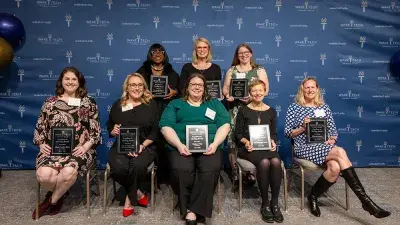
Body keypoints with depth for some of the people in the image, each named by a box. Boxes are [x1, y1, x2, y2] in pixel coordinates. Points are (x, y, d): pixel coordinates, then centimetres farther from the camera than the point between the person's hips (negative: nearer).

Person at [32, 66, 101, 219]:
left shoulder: (89, 103, 7)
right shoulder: (50, 103, 13)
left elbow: (96, 130, 5)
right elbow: (40, 128, 17)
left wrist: (86, 146, -10)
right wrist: (41, 144, 0)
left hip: (78, 149, -2)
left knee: (68, 172, -33)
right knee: (44, 175, -29)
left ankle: (52, 200, 1)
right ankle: (59, 194, 8)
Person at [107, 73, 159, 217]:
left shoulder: (151, 104, 5)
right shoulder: (117, 105, 12)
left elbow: (155, 131, 0)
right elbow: (109, 126, 18)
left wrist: (142, 146, -13)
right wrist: (113, 131, -7)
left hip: (145, 146, -2)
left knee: (137, 166, -34)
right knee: (118, 169, -29)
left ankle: (129, 198, -4)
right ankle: (137, 193, 2)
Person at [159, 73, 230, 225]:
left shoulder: (215, 103, 23)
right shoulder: (175, 104, 20)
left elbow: (225, 125, 10)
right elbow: (166, 126, 5)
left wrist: (215, 144, -8)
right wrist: (179, 145, -12)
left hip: (209, 147, 1)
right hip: (182, 147, 0)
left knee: (210, 170, -31)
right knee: (181, 170, -32)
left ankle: (195, 210, -15)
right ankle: (188, 210, -10)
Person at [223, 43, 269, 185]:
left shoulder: (259, 70, 10)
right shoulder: (232, 70, 16)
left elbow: (265, 89, 2)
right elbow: (225, 87, 13)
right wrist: (227, 95, -10)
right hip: (235, 109, 1)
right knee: (233, 139, -6)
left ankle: (251, 172, 5)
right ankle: (235, 172, 2)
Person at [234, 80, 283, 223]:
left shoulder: (271, 111, 14)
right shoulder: (243, 110, 4)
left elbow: (273, 133, 15)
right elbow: (238, 133, 3)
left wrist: (273, 141, -6)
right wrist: (246, 142, -15)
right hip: (248, 147, -3)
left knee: (276, 162, -32)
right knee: (264, 163, -34)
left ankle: (275, 203, -16)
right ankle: (265, 204, -17)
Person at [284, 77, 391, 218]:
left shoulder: (324, 107, 16)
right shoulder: (294, 107, 5)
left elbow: (333, 130, 15)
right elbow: (287, 133, 2)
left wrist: (332, 140, -6)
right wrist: (302, 128, -14)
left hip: (325, 147, 4)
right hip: (305, 148, -4)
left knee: (335, 168, -32)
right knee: (340, 152, -30)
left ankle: (313, 196, -6)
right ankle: (366, 201, -27)